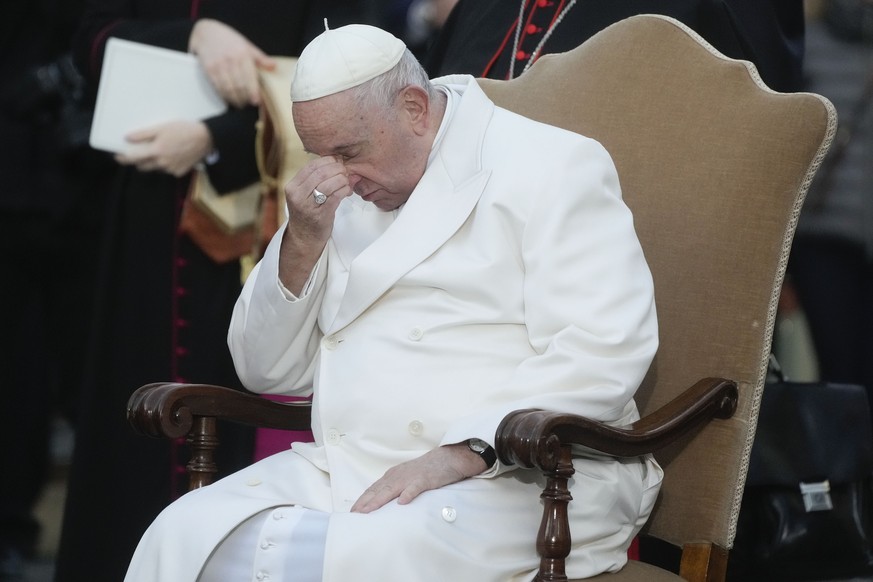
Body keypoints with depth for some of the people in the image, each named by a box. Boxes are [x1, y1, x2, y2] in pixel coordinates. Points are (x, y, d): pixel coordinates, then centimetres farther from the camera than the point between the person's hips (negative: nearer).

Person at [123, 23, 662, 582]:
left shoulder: (551, 166, -2)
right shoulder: (345, 199, 18)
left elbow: (603, 352, -15)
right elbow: (268, 370, 18)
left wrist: (459, 456, -23)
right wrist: (302, 241, 0)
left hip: (508, 476, -6)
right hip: (343, 471, 6)